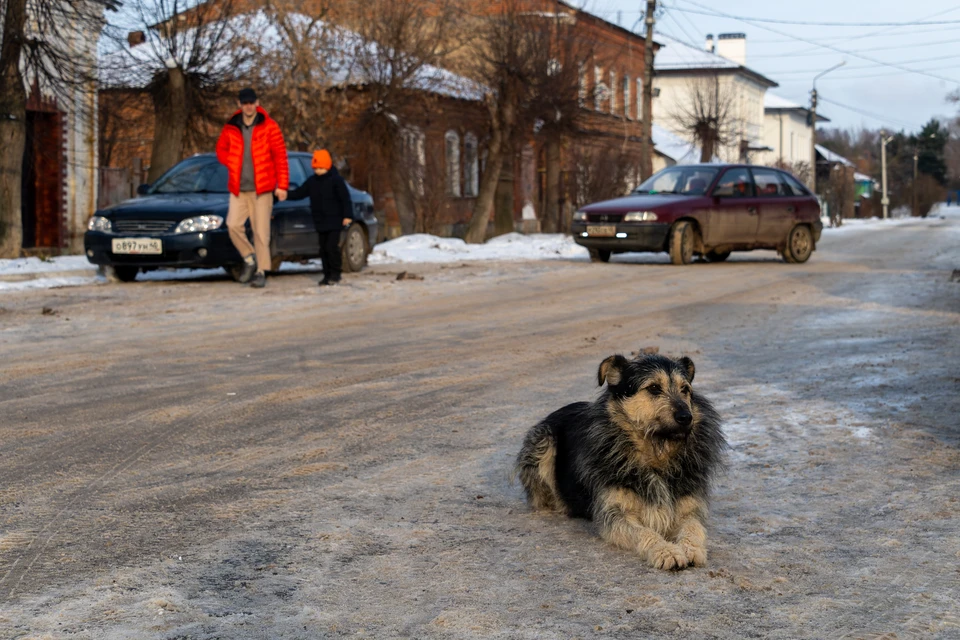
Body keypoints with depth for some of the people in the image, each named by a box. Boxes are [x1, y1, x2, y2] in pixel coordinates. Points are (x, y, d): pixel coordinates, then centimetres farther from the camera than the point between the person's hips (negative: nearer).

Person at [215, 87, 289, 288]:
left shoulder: (269, 127, -2)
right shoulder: (230, 128, 7)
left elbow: (280, 156, -3)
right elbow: (221, 150, 21)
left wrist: (282, 185, -8)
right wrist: (232, 165, 2)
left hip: (262, 188, -3)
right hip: (238, 188, 3)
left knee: (261, 230, -2)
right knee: (233, 225, -10)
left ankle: (261, 271, 5)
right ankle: (249, 258, 11)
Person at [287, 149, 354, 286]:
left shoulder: (336, 180, -8)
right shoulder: (312, 181, 8)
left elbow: (346, 199, -10)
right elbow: (299, 193, 8)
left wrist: (347, 215, -16)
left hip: (334, 221, -6)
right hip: (320, 222, 6)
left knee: (332, 247, -11)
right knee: (323, 249, 7)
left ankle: (335, 274, 0)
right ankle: (327, 275, 13)